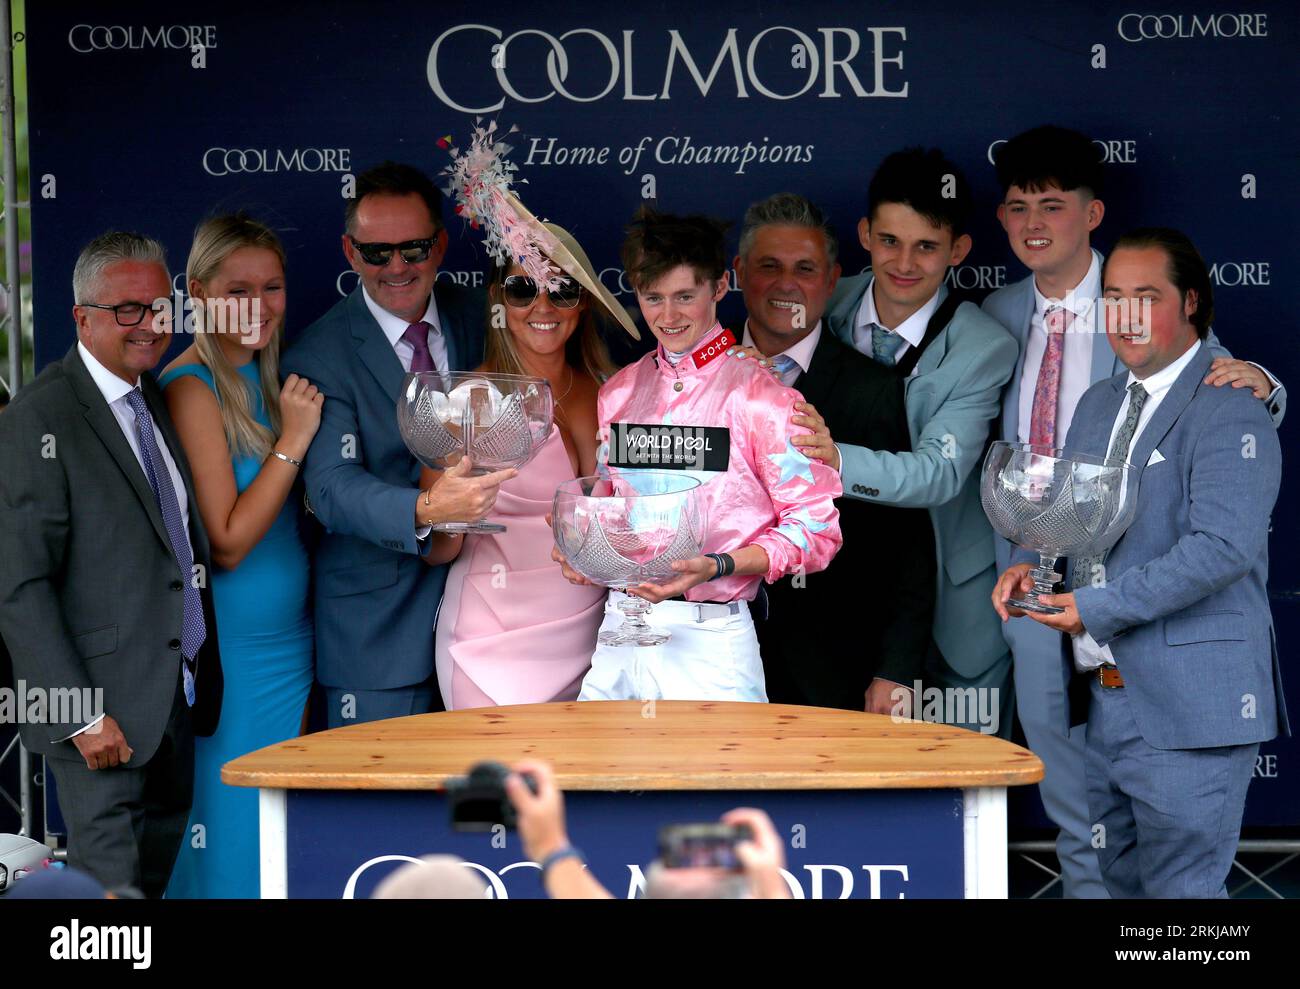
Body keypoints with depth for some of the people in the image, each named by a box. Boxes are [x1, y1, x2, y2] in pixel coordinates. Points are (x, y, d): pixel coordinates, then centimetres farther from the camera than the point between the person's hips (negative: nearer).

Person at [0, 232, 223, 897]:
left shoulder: (157, 400, 13)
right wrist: (83, 714, -20)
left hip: (180, 694, 8)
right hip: (105, 710, -8)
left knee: (159, 874, 13)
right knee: (110, 880, -5)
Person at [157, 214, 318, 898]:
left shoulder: (265, 380, 10)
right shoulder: (191, 388, -15)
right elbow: (226, 542, -19)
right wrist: (293, 440, -18)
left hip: (288, 644, 8)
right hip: (227, 655, -8)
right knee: (227, 848, 1)